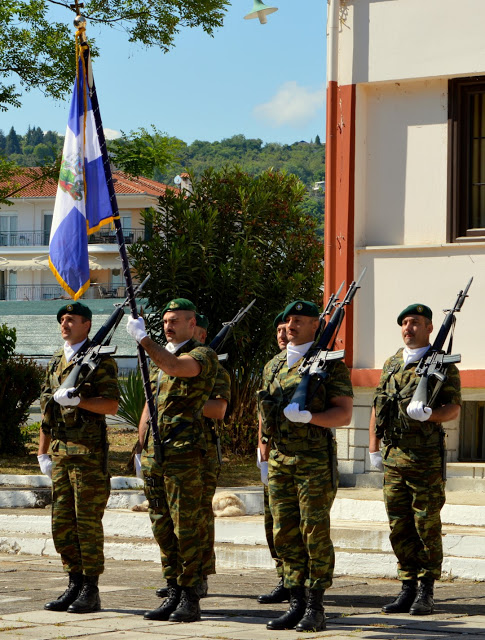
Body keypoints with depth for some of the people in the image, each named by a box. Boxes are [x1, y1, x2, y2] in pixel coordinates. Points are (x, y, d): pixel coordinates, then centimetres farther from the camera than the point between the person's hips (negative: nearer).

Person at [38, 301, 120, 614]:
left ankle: (91, 592, -1)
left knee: (88, 521, -5)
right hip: (61, 453, 7)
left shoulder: (100, 359, -4)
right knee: (62, 522, 7)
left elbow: (112, 404, -13)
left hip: (89, 451, -7)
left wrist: (77, 400, -25)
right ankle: (75, 585, 14)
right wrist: (43, 452, 18)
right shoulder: (57, 362, 18)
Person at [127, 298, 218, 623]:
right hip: (154, 455, 8)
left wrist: (143, 338, -23)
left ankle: (190, 599, -2)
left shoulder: (203, 355, -5)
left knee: (185, 529, -6)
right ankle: (174, 594, 14)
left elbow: (175, 367, -27)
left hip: (184, 453, -8)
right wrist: (141, 448, 20)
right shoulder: (160, 358, 20)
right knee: (162, 528, 9)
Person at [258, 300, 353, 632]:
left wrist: (309, 417, -24)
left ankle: (316, 608, 0)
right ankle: (297, 604, 11)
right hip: (280, 460, 6)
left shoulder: (331, 364, -4)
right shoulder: (275, 365, 15)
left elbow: (345, 414, -9)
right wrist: (264, 449, 15)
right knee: (286, 533, 5)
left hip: (315, 458, -6)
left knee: (315, 533, -5)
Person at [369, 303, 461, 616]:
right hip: (393, 458, 5)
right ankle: (408, 589, 13)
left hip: (426, 458, -5)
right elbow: (377, 406, 19)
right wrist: (374, 448, 15)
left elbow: (454, 407, -8)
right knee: (399, 527, 6)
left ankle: (426, 592, 4)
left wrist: (428, 414, -27)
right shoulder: (391, 364, 15)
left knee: (427, 526, -2)